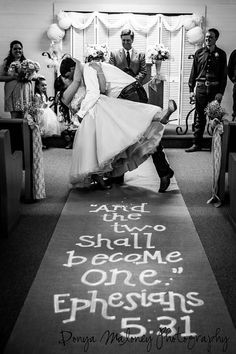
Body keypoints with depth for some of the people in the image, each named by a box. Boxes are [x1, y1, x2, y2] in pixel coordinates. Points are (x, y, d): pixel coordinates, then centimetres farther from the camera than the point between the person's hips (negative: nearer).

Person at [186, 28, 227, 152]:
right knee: (199, 117, 3)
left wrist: (221, 92, -7)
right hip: (201, 87, 1)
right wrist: (191, 89, 4)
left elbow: (224, 75, 1)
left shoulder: (221, 54, 4)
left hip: (215, 88, -1)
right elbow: (193, 72, 10)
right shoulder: (199, 53, 8)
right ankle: (197, 144, 8)